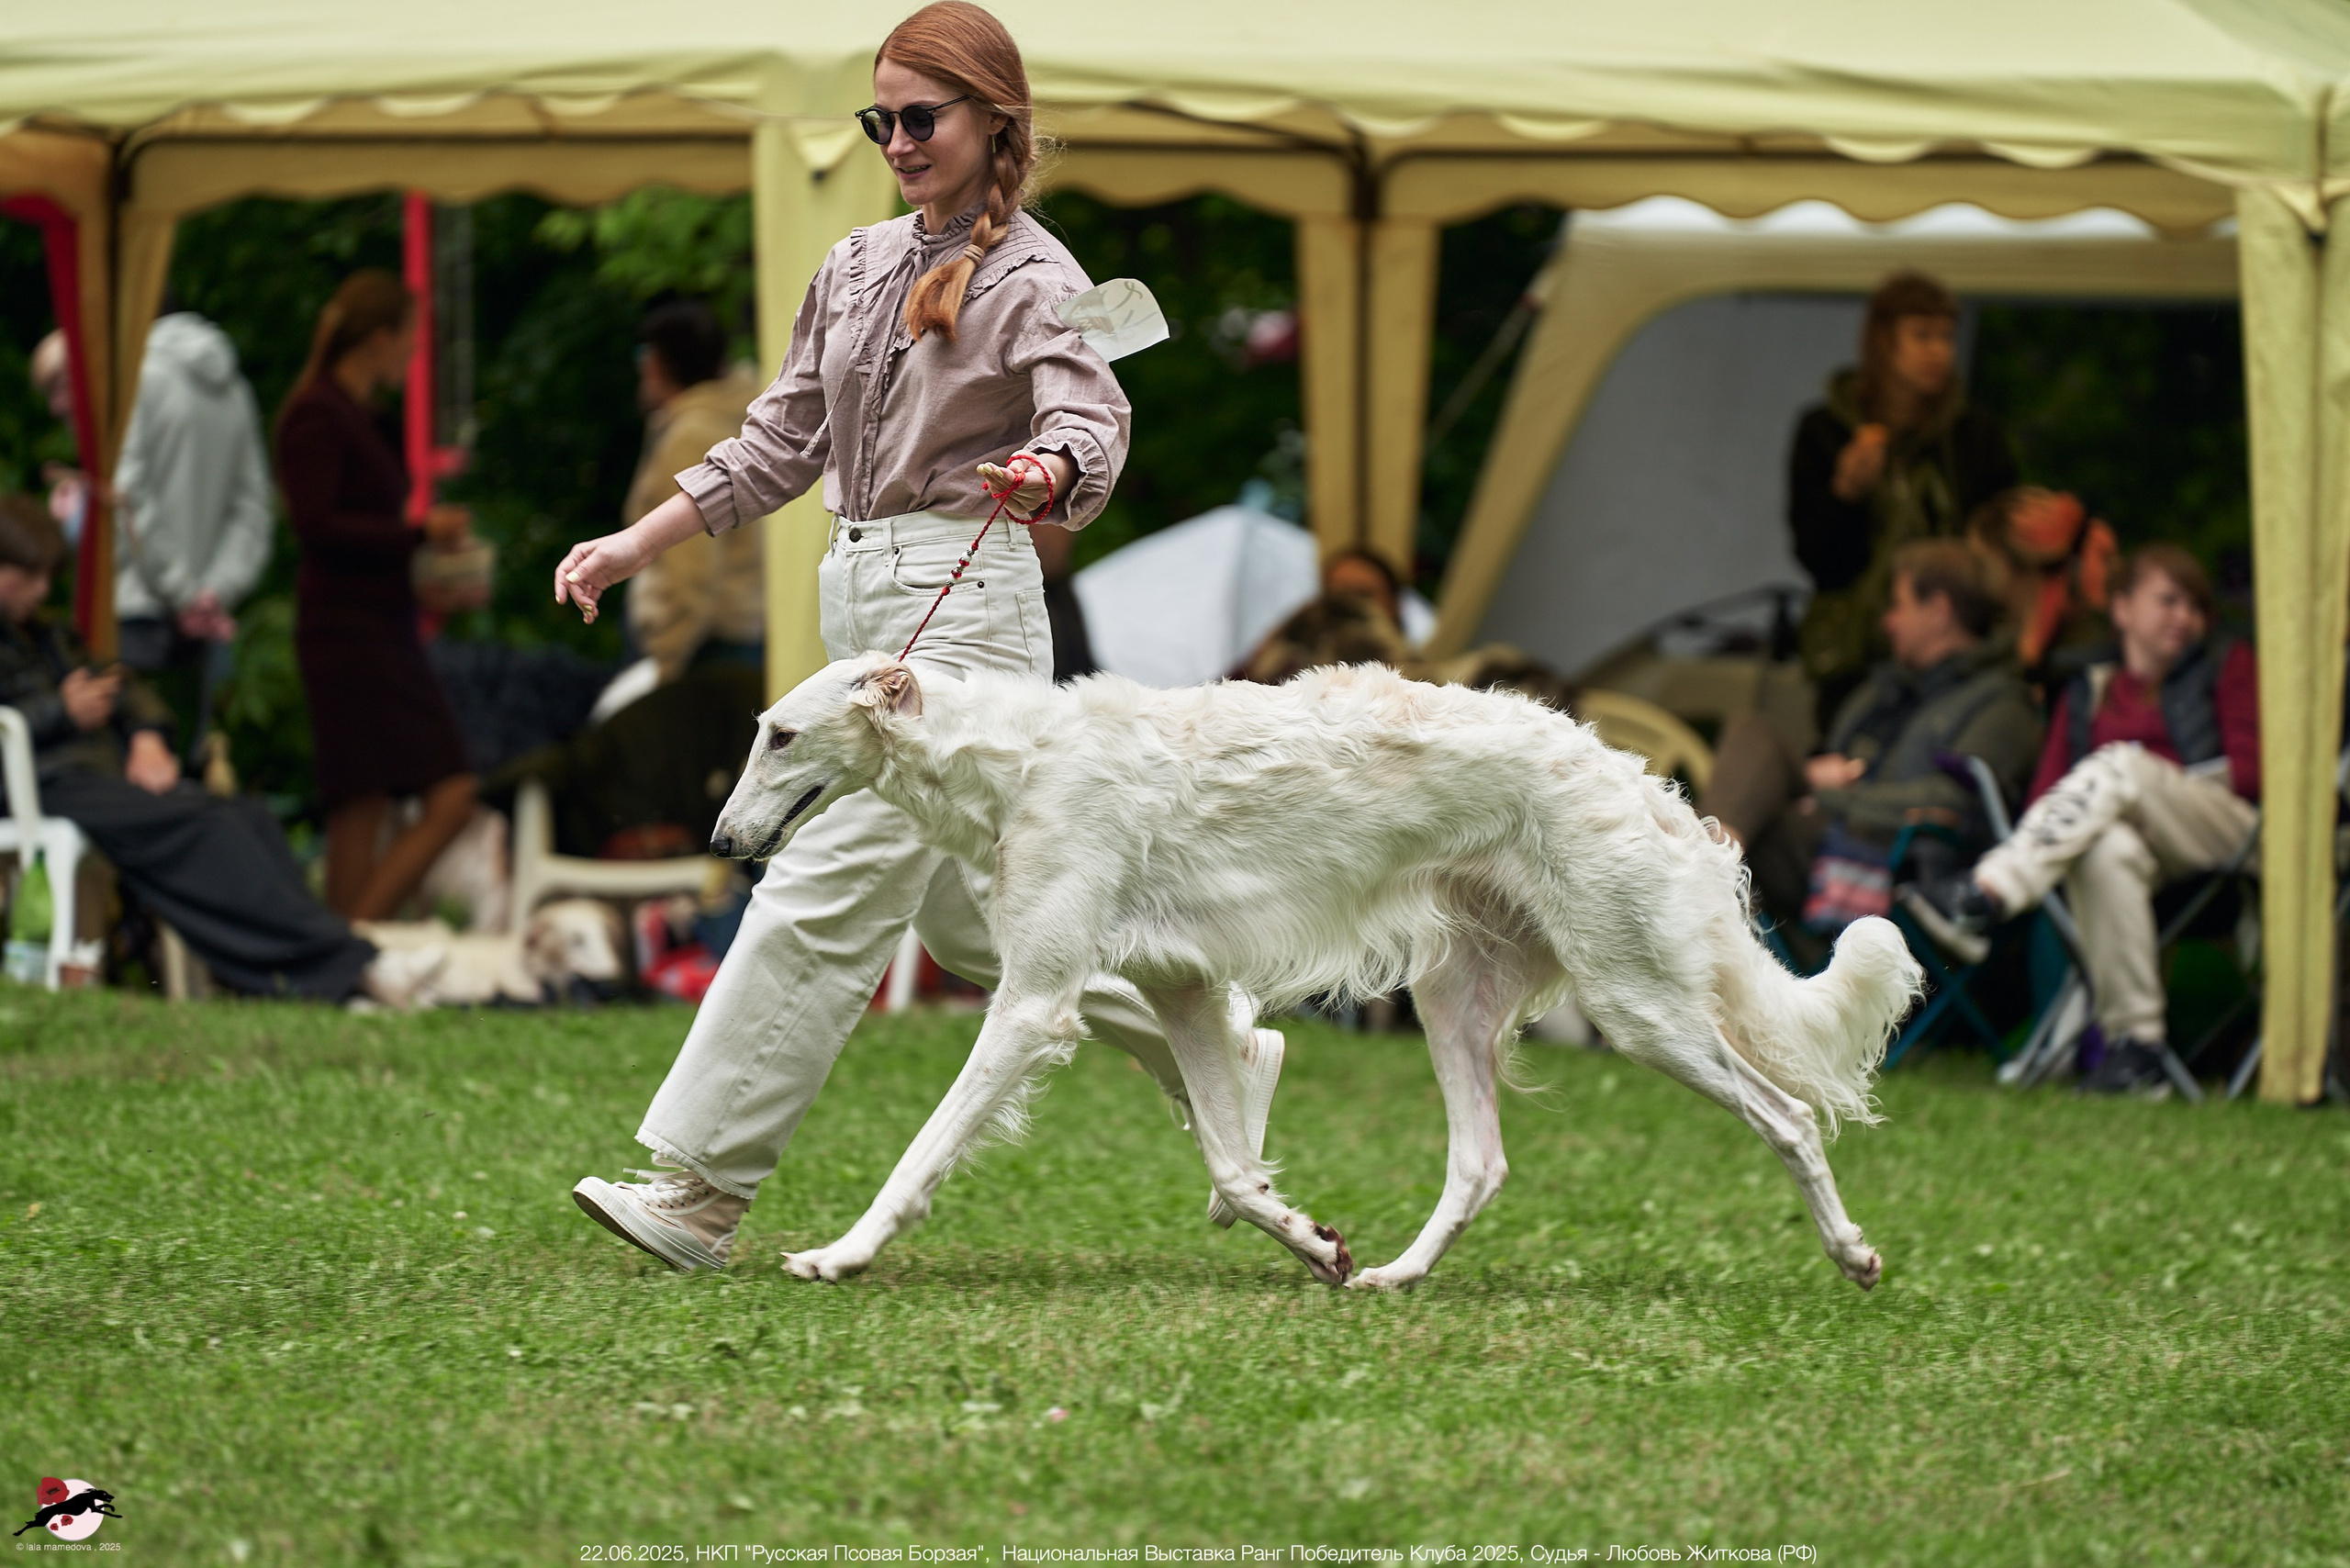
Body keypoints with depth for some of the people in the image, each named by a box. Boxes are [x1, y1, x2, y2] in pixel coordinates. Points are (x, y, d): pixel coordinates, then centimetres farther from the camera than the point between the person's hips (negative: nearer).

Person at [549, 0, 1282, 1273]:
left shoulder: (1032, 281, -6)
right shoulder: (859, 266, 15)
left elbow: (1088, 422, -23)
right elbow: (780, 442, 20)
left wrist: (1042, 475, -47)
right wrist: (635, 545, 15)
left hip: (964, 600, -8)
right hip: (855, 594, 8)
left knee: (833, 887, -12)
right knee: (965, 907, 14)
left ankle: (699, 1192, -14)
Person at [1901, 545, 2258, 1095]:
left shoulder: (2227, 665, 20)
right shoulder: (2088, 693, 25)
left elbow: (2250, 770, 7)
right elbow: (2046, 789, 14)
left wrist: (2157, 784, -4)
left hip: (2227, 832, -2)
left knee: (2115, 768, -31)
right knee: (2107, 848, -38)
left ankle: (1986, 896, -50)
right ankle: (2134, 1044, -43)